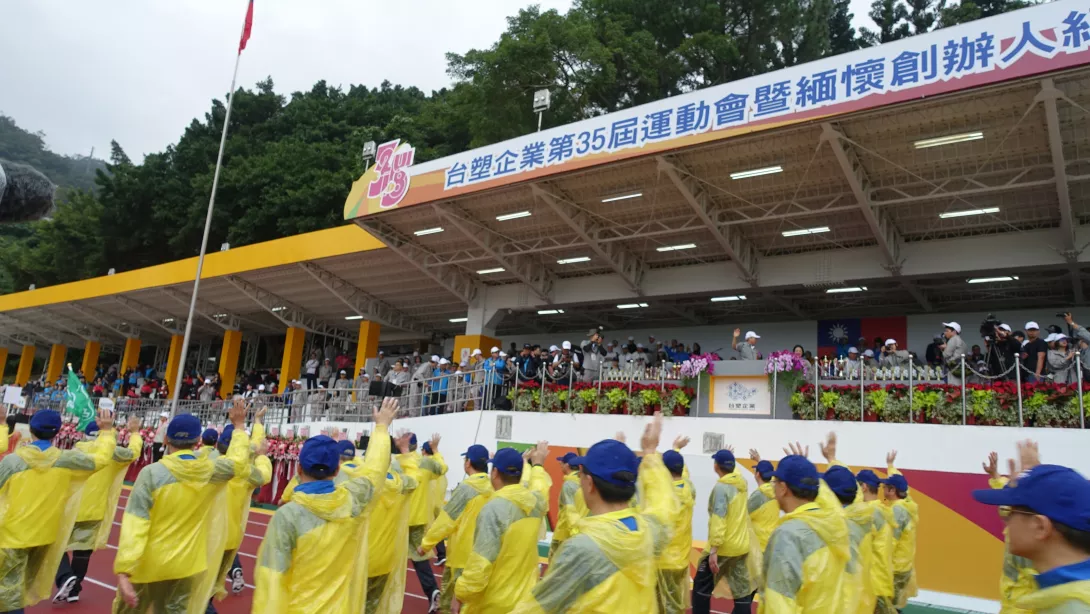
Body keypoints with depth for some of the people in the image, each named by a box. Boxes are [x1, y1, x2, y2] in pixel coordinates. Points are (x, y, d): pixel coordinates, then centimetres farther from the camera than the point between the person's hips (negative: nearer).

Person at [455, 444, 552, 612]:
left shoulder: (494, 509, -22)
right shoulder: (535, 502, -4)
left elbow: (480, 563, -26)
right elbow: (538, 483, 21)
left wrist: (461, 591, -10)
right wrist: (537, 463, 40)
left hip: (492, 605, -6)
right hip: (525, 599, 6)